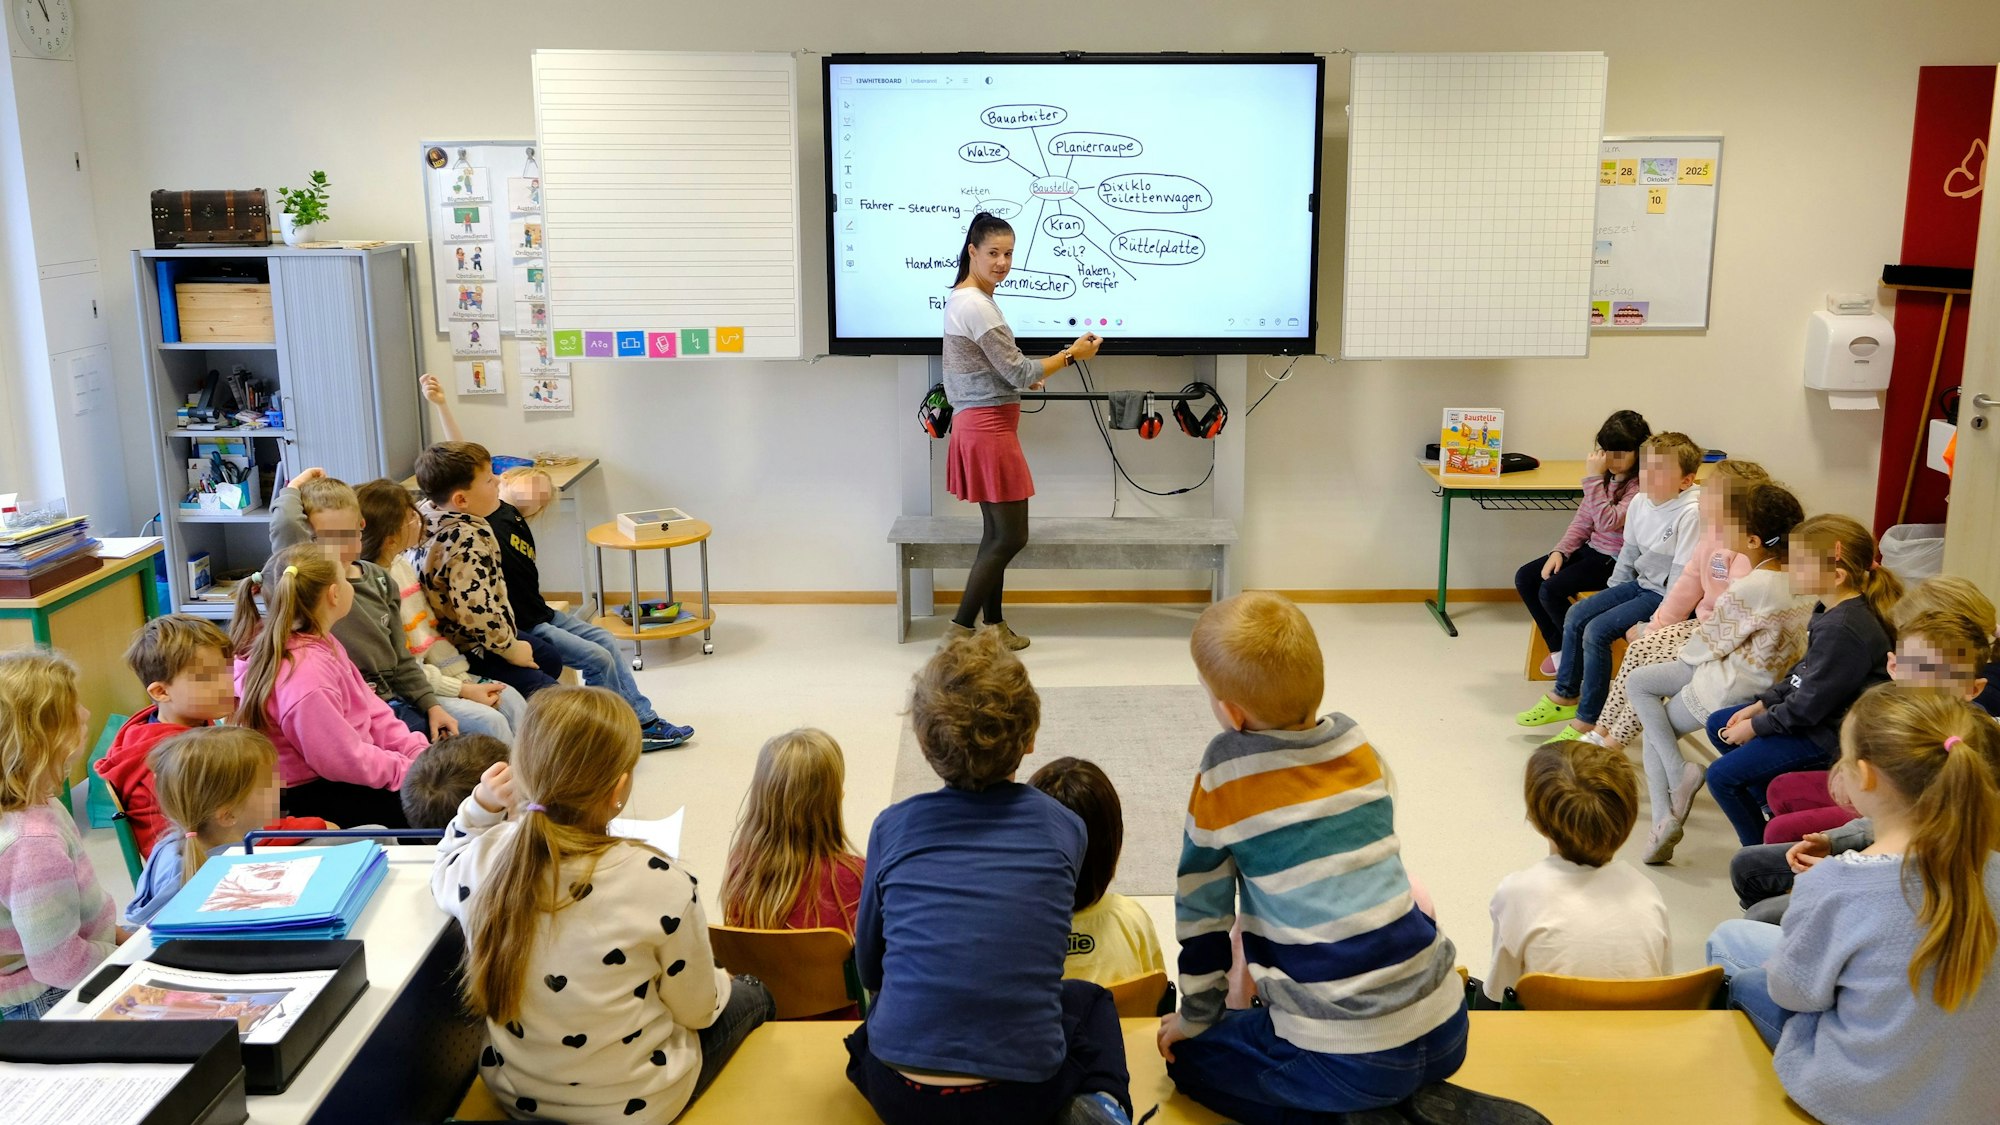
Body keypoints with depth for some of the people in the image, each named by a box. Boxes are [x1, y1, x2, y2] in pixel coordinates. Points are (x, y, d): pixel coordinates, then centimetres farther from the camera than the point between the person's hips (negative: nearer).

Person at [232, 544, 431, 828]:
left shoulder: (318, 643, 0)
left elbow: (372, 708, 5)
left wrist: (418, 752, -4)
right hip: (314, 797, -10)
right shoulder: (306, 677, -31)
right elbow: (346, 761, -25)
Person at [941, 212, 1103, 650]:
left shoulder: (961, 299, 13)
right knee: (1011, 536, -4)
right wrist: (1070, 355, -6)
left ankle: (994, 625, 24)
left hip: (975, 424, 10)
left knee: (997, 533, 16)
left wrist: (1019, 380, 24)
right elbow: (1017, 371, -16)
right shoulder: (978, 307, -18)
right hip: (990, 428, -10)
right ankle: (960, 627, 0)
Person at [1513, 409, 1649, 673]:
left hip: (1616, 560, -9)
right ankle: (1559, 648, 8)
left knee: (1550, 590, -23)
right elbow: (1582, 521, 10)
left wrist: (1593, 479, -26)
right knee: (1525, 577, -1)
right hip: (1590, 549, 9)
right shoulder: (1606, 476, 6)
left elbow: (1608, 522, -27)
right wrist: (1560, 551, -3)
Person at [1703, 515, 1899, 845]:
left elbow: (1807, 708, -25)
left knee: (1722, 776, -11)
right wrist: (1761, 704, 6)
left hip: (1829, 734, -11)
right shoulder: (1832, 611, 0)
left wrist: (1755, 726, -13)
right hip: (1807, 710, 11)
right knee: (1717, 724, 17)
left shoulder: (1843, 629, -30)